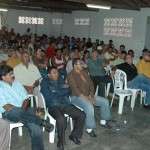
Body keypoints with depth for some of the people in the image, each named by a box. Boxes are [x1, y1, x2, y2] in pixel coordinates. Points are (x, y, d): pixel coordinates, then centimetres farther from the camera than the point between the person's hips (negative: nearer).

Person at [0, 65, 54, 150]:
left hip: (22, 111, 4)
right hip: (9, 113, -4)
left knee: (35, 126, -25)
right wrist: (19, 110, -18)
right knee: (15, 111, -40)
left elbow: (26, 99, 12)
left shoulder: (17, 83, 14)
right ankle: (42, 122, -28)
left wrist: (22, 109, -8)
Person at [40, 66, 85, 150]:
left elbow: (69, 91, 8)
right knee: (61, 119, -34)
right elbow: (49, 96, -13)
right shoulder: (44, 82, 2)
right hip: (54, 106, -5)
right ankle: (60, 142, -11)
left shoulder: (61, 79, 17)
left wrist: (56, 92, -6)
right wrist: (63, 91, -2)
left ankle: (74, 135, 11)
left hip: (66, 104, 6)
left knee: (82, 115, -11)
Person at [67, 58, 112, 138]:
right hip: (77, 97, -8)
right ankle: (89, 129, -19)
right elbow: (76, 90, -23)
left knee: (105, 101, 1)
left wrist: (92, 95, -5)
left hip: (88, 95, 8)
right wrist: (88, 99, -26)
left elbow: (90, 83, 11)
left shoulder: (84, 72, 9)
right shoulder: (71, 75, -16)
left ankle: (103, 121, 18)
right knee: (89, 107, -35)